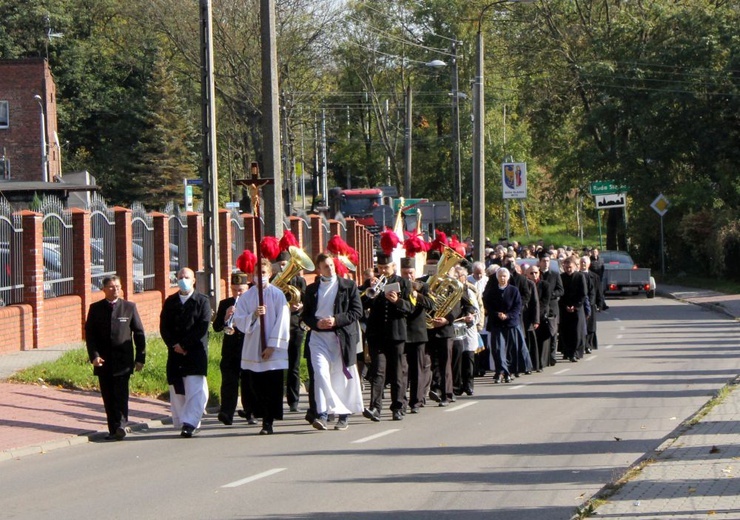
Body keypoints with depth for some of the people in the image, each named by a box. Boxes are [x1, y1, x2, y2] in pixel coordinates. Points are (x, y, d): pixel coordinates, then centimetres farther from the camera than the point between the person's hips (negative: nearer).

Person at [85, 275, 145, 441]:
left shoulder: (129, 307, 5)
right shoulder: (95, 309, 7)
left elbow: (139, 333, 7)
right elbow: (89, 334, 5)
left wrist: (140, 357, 1)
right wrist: (94, 355, -9)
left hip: (123, 360, -2)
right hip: (103, 361, 2)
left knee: (121, 394, -13)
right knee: (108, 397, 4)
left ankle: (121, 425, -17)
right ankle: (113, 430, 8)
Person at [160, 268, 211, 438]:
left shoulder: (202, 301, 2)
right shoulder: (170, 302, 13)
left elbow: (202, 327, -6)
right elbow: (164, 327, 9)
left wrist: (184, 345, -11)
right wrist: (175, 345, -6)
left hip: (196, 352, -4)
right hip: (175, 353, 4)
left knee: (195, 389, -12)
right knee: (177, 390, 3)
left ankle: (190, 423, -15)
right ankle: (182, 423, 10)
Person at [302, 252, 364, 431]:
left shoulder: (349, 286, 4)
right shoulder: (312, 289, 12)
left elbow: (357, 311, -1)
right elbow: (306, 315, 13)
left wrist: (336, 320, -13)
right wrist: (316, 323, -9)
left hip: (342, 336, -1)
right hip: (318, 336, 1)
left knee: (341, 377, 3)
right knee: (320, 373, -15)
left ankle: (344, 416, 12)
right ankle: (322, 414, -19)